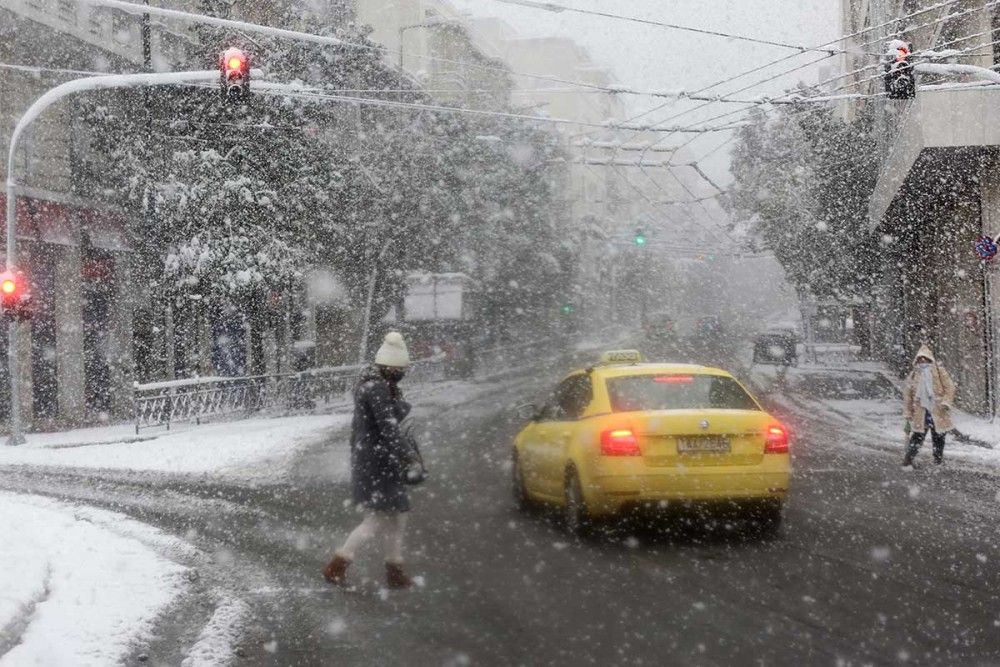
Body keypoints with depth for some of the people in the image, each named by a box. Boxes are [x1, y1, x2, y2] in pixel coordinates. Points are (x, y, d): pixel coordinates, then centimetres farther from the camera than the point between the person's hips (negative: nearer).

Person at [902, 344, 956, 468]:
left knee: (938, 438, 5)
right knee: (917, 437, -1)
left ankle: (938, 461, 16)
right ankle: (907, 461, 4)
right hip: (920, 412, 1)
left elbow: (949, 387, -2)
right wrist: (907, 413, 10)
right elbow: (907, 394, 14)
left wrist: (946, 402, -15)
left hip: (937, 411, -1)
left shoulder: (939, 371, 3)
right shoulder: (914, 375, 10)